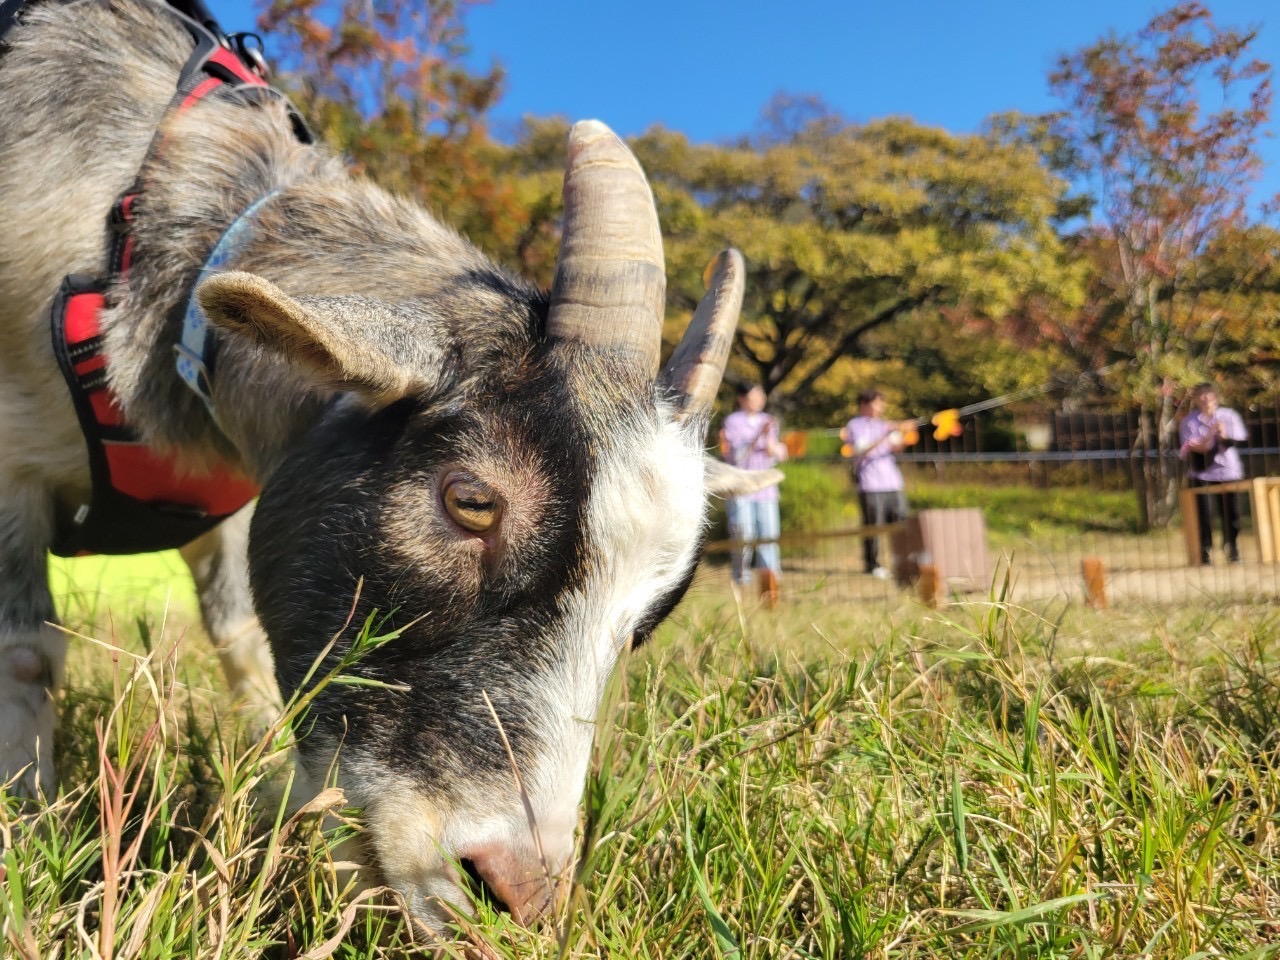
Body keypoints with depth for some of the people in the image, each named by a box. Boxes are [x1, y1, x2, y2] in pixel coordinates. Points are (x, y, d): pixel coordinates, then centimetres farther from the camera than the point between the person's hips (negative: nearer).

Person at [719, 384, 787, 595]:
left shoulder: (768, 421, 15)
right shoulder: (731, 422, -2)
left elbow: (781, 454, 17)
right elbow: (735, 456, -11)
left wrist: (773, 447, -5)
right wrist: (758, 437, -20)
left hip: (765, 489, 4)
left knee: (769, 534, -5)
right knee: (743, 534, -2)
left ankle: (770, 580, -6)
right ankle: (741, 580, 11)